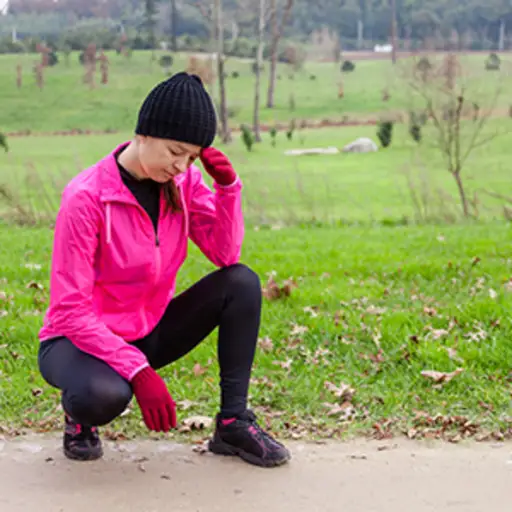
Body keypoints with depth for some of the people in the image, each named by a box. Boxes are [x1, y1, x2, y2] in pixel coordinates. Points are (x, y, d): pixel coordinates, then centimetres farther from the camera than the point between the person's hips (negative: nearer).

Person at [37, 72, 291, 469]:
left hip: (150, 332, 6)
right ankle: (80, 416, -1)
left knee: (242, 282, -16)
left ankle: (234, 421, -12)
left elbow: (225, 254, -8)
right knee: (105, 395, -40)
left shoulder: (184, 180, -6)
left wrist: (228, 186, -21)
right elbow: (71, 310, -24)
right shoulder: (86, 197, -23)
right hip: (82, 339, -5)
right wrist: (139, 372, -31)